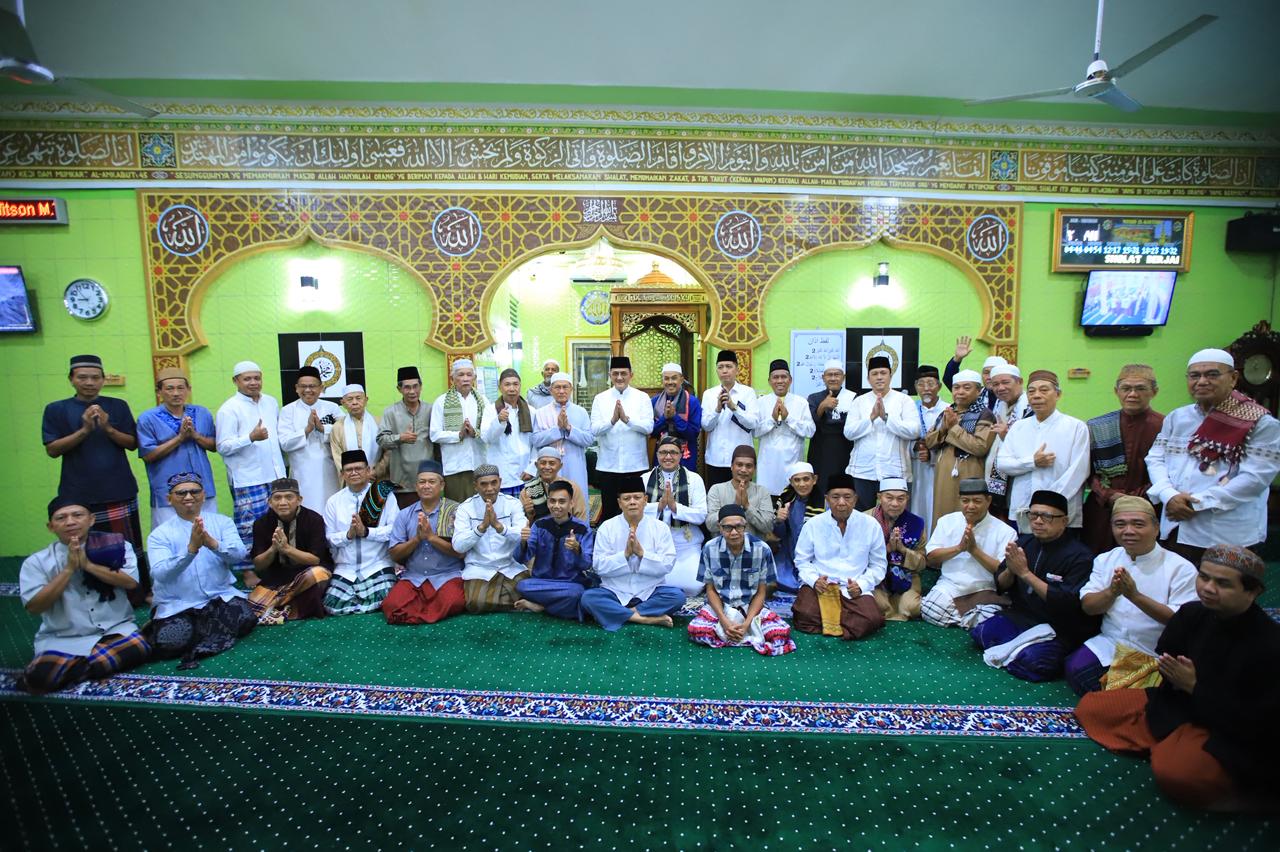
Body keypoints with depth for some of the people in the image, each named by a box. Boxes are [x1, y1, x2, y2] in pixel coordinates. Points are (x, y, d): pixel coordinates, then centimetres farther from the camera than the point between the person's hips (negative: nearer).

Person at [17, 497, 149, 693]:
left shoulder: (116, 546, 2)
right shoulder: (36, 562, 4)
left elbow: (131, 582, -9)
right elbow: (34, 607, -6)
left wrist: (88, 564, -13)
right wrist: (69, 569, -13)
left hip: (115, 629, 1)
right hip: (62, 639, -1)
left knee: (138, 648, -31)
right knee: (41, 676, -31)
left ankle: (65, 673, -12)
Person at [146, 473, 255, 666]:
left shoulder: (222, 522, 3)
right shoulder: (159, 534, -1)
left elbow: (239, 554, -14)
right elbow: (159, 574, -17)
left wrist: (212, 543, -33)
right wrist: (191, 549, -31)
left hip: (221, 596, 1)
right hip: (177, 605, -1)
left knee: (245, 618, -26)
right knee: (170, 643, -27)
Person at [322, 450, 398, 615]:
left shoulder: (384, 495, -2)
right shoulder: (333, 501, 8)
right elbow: (328, 538, 5)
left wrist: (366, 531, -18)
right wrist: (348, 535, -14)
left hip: (377, 567, -2)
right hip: (345, 569, 3)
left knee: (383, 602, -23)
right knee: (332, 606, -17)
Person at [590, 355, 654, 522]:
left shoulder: (642, 397, 0)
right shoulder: (600, 398, 3)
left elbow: (649, 427, -10)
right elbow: (594, 429, -7)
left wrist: (626, 419, -26)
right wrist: (612, 420, -25)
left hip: (635, 464, -1)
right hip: (608, 464, 1)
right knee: (609, 509, 9)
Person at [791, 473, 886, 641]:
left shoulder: (871, 526, 0)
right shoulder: (812, 525, 0)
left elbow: (878, 565, 6)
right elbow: (802, 560, 7)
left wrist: (861, 585, -11)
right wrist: (814, 580, -13)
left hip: (855, 589, 1)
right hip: (819, 586, 0)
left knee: (871, 620, -29)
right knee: (805, 616, -29)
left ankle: (825, 620, -1)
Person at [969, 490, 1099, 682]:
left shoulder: (1079, 556, -12)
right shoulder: (1024, 543, 6)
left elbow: (1068, 603, -22)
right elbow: (1001, 586, 9)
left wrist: (1025, 573, -24)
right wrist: (1010, 570, -15)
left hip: (1058, 630, -5)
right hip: (1019, 616, 6)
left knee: (1034, 660, -31)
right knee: (981, 633, -17)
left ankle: (1008, 653, -4)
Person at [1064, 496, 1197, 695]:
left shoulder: (1181, 568, -7)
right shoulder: (1106, 559, 6)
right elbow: (1087, 606, 0)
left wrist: (1136, 596, -28)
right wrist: (1112, 592, -22)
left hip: (1156, 656, -3)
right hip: (1110, 643, 3)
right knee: (1075, 668, -21)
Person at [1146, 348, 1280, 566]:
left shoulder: (1260, 423, -3)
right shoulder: (1176, 418, 13)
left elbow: (1256, 477, -11)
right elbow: (1155, 459, 9)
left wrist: (1197, 503, -13)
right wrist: (1169, 495, -10)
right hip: (1175, 530, 4)